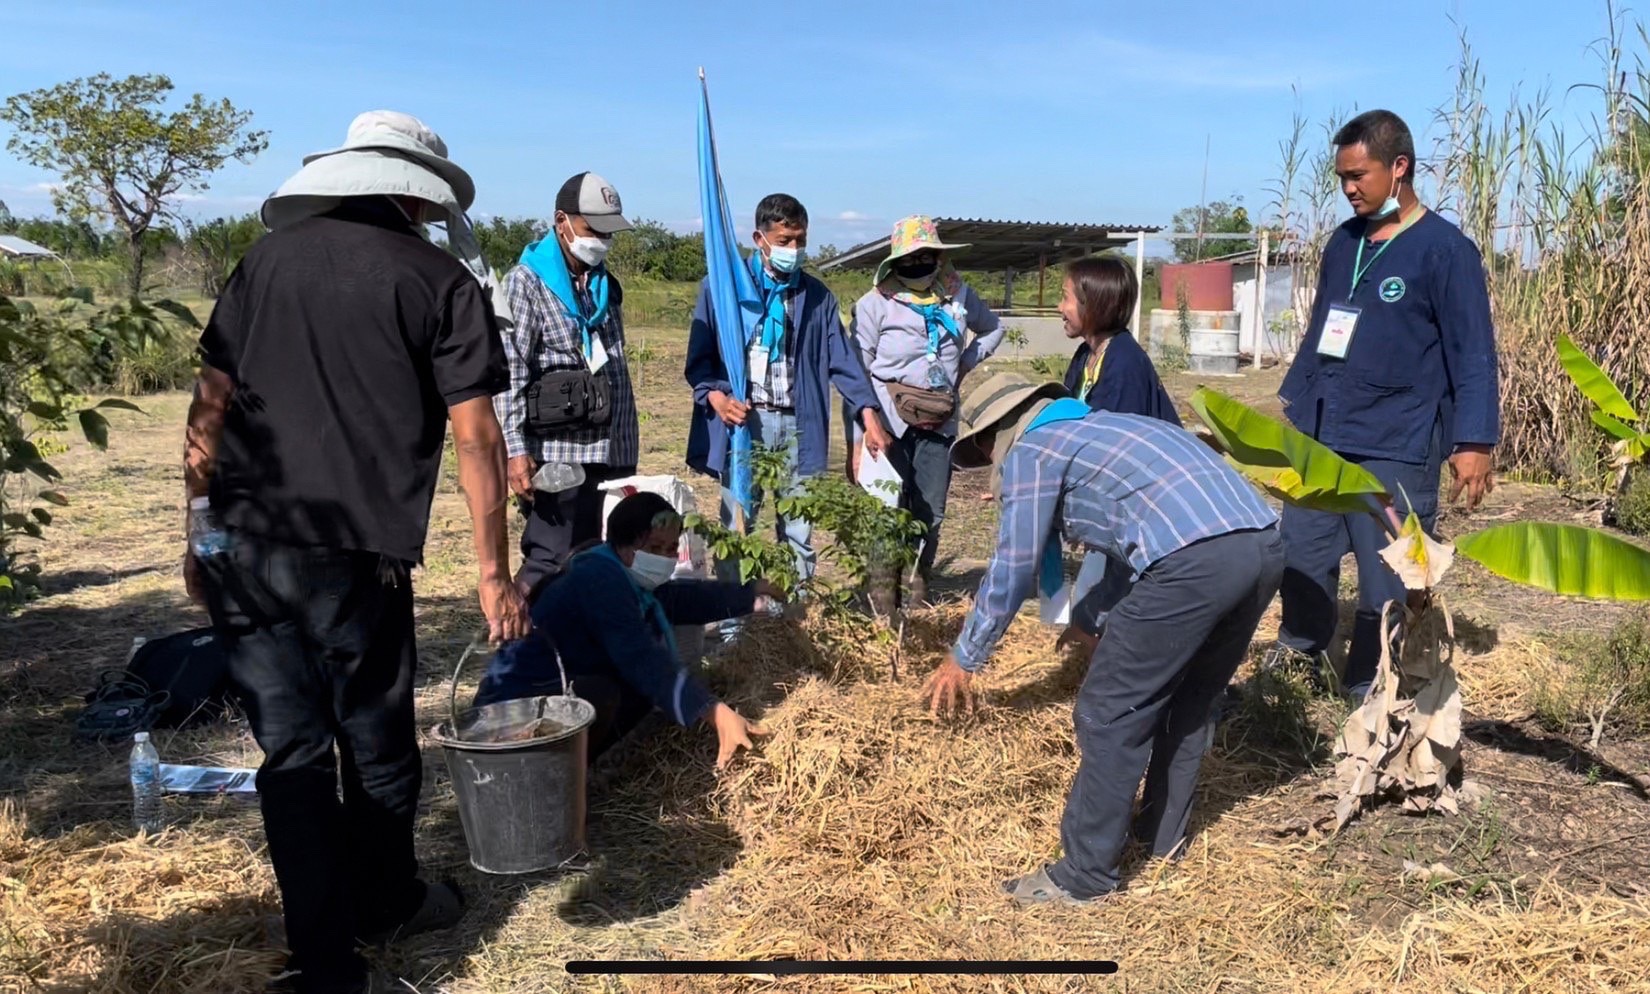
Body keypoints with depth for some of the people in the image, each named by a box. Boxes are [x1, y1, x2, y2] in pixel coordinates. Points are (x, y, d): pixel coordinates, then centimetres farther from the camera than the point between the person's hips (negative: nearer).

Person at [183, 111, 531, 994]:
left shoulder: (268, 257, 11)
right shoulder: (438, 279, 0)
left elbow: (209, 405, 10)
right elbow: (475, 436, -5)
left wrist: (200, 532, 17)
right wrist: (493, 572, -2)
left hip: (239, 547, 4)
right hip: (353, 553, -4)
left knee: (289, 748, 12)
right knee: (376, 745, 15)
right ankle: (386, 903, 36)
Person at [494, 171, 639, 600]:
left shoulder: (605, 283, 17)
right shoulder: (527, 282, -3)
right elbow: (509, 372, -10)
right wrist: (516, 450, -18)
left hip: (613, 453, 7)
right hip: (558, 456, -6)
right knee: (550, 565, -6)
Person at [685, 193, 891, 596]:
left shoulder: (817, 296, 11)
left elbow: (842, 361, 6)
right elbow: (699, 358, 1)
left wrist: (869, 414, -7)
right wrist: (716, 397, -19)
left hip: (799, 426, 3)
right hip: (743, 422, -2)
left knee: (799, 532, 7)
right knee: (736, 528, 1)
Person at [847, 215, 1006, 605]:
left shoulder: (958, 295, 8)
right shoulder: (876, 303, -4)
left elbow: (993, 329, 26)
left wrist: (967, 363, 8)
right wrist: (858, 433, -10)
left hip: (939, 420, 4)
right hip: (889, 419, -4)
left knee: (931, 512, 8)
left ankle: (918, 588, 22)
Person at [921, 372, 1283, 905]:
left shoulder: (1030, 450, 9)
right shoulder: (1101, 425, 34)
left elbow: (1012, 569, 9)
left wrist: (963, 659, 21)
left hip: (1195, 559, -9)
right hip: (1265, 543, 9)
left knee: (1111, 714, 3)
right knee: (1190, 697, 26)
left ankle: (1084, 875, 11)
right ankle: (1163, 830, 38)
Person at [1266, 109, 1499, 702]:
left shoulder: (1445, 248, -8)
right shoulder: (1343, 242, 12)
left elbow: (1473, 353, -10)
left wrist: (1474, 441, -17)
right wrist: (1291, 403, 21)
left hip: (1396, 446, -6)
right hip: (1319, 435, 6)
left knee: (1386, 577, -1)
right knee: (1301, 553, 12)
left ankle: (1371, 687, 15)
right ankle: (1301, 644, 34)